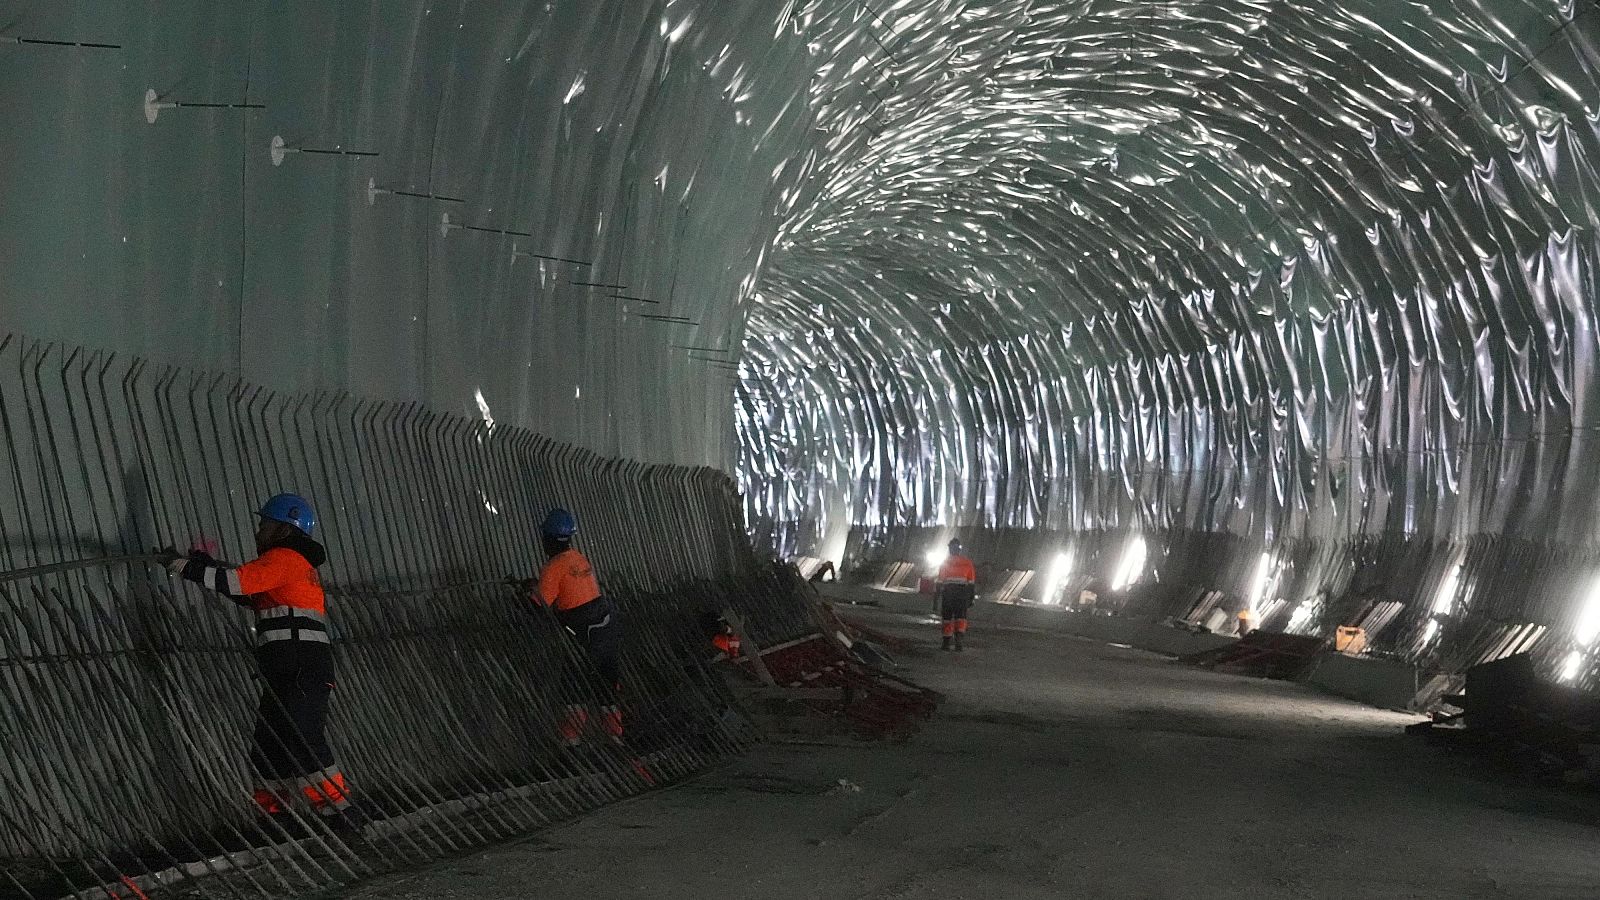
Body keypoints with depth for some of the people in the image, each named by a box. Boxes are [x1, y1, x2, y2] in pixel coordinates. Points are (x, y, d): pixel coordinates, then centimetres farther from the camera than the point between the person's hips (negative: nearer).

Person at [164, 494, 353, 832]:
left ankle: (339, 815, -21)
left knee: (304, 743, -18)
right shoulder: (297, 565, 27)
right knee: (267, 750, 11)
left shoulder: (283, 558, -3)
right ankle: (277, 819, 16)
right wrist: (207, 564, 24)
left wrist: (187, 567, -1)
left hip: (302, 673, -10)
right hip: (284, 676, 10)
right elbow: (248, 594, 33)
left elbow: (236, 581, -13)